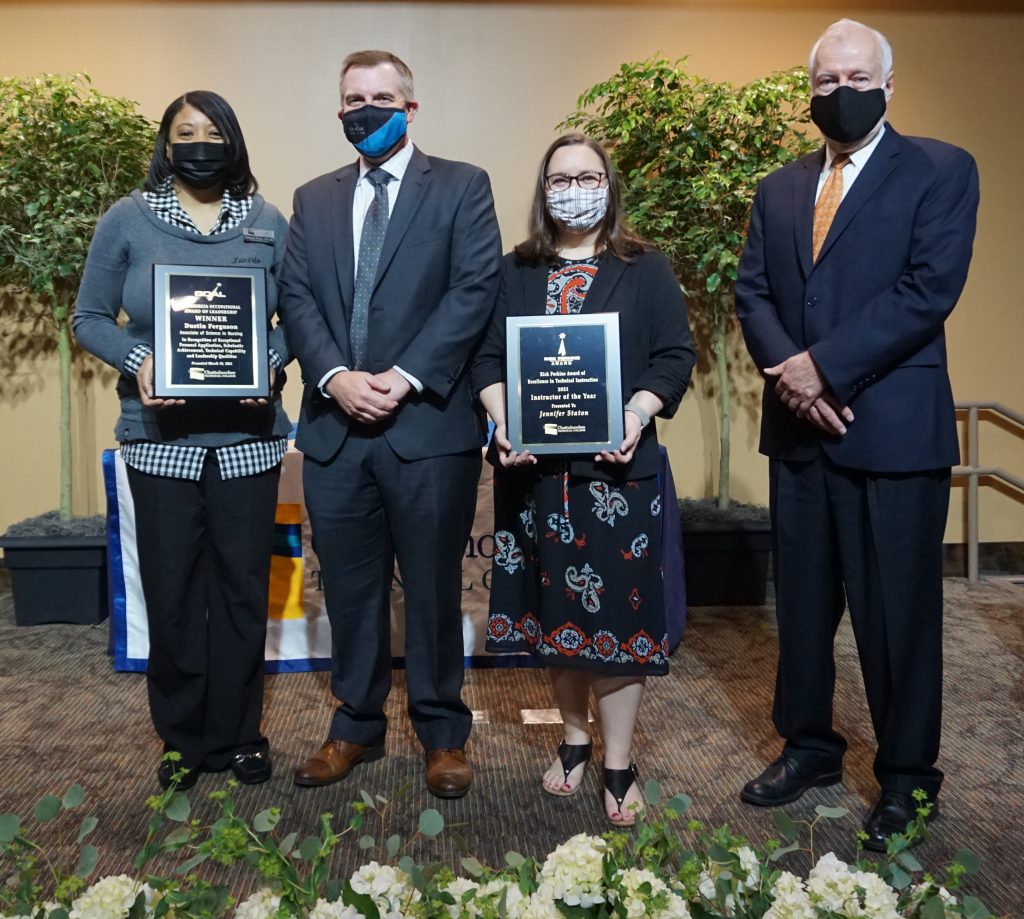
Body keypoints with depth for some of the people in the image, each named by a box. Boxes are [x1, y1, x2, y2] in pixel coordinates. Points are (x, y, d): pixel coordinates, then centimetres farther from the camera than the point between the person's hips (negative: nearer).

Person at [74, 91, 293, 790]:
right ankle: (182, 737, 23)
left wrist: (272, 360, -13)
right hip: (161, 436, 0)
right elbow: (90, 319, 5)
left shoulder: (268, 223, 6)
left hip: (248, 436, 1)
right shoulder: (127, 221, 3)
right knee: (171, 589, 5)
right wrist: (137, 360, -14)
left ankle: (238, 734, 23)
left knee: (243, 587, 6)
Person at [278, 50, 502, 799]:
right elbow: (296, 298, 7)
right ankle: (357, 725, 27)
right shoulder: (314, 199, 16)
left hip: (429, 423, -3)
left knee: (434, 588, 6)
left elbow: (476, 289, -7)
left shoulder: (461, 187, 4)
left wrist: (405, 377, -15)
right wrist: (335, 376, -11)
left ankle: (444, 732, 21)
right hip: (334, 427, 4)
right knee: (349, 589, 11)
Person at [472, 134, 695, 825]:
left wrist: (638, 413, -17)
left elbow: (675, 357, 0)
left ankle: (619, 763, 13)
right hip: (534, 465, 3)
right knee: (552, 605, 10)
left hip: (617, 464, -2)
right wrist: (502, 423, -9)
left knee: (617, 606, 0)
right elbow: (488, 357, 7)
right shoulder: (515, 273, 12)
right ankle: (574, 739, 28)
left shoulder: (646, 270, 6)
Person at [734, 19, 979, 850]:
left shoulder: (941, 170, 0)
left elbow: (929, 289, -12)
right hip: (799, 428, 5)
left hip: (894, 427, -5)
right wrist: (785, 370, -11)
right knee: (803, 599, 13)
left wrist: (825, 366, -17)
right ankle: (809, 745, 30)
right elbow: (752, 292, 7)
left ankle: (908, 775, 19)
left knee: (897, 608, 3)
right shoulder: (779, 189, 15)